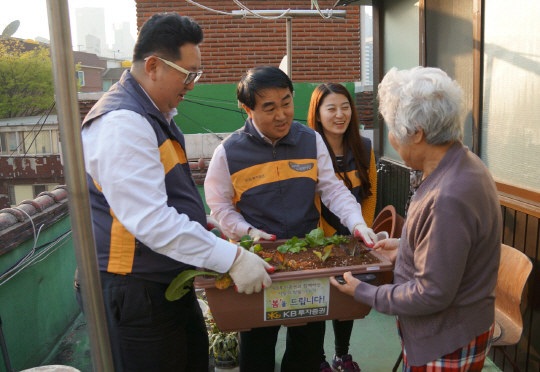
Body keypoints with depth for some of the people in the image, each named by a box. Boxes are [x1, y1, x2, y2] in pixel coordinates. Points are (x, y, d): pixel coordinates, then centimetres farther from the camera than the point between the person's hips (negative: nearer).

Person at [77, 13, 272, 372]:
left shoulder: (156, 114, 11)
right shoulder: (122, 124, -24)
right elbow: (151, 221, -31)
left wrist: (197, 222, 21)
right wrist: (232, 258, -28)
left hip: (170, 283, 10)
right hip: (135, 293, -10)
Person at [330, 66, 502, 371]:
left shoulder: (447, 199, -34)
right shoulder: (465, 164, -2)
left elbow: (432, 295, -27)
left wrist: (363, 292, -16)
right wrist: (404, 247, 11)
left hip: (446, 347, -8)